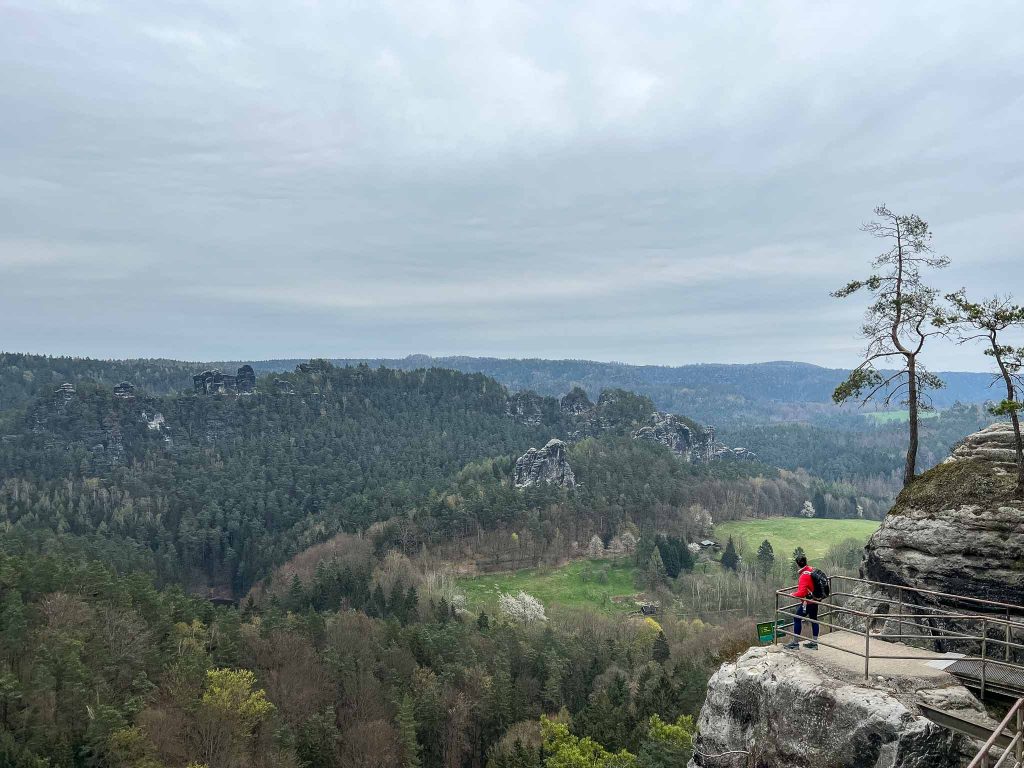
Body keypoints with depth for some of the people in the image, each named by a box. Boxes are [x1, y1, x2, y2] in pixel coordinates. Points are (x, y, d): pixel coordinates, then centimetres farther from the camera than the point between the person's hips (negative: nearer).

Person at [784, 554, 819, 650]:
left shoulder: (804, 576, -27)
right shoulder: (812, 570, -1)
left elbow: (802, 592, -30)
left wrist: (793, 595, -14)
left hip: (808, 602, -9)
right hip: (815, 600, 9)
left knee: (797, 619, 2)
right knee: (814, 620, 17)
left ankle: (795, 643, 7)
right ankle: (814, 643, 27)